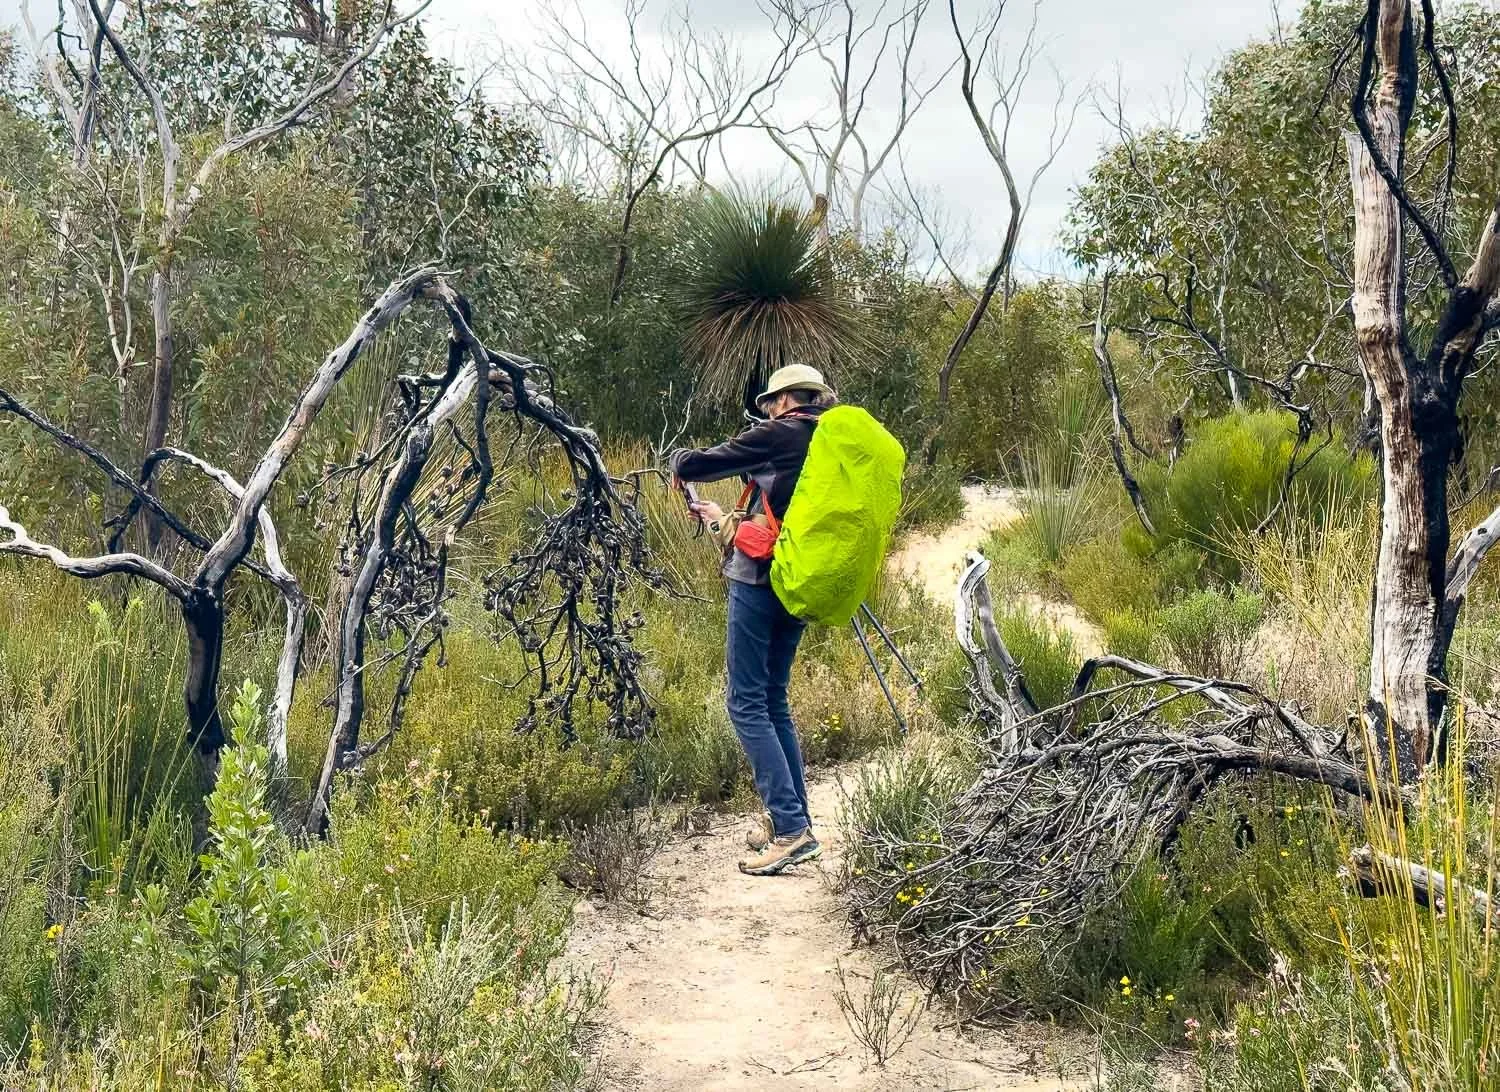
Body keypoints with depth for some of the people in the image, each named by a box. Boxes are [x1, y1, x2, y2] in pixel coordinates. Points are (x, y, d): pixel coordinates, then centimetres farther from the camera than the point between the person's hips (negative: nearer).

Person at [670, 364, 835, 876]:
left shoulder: (779, 436, -7)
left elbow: (698, 465, -4)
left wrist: (679, 461, 20)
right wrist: (722, 518, 36)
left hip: (759, 579, -8)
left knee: (748, 704, -5)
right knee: (774, 702, 17)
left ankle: (791, 828, -12)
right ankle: (791, 820, 18)